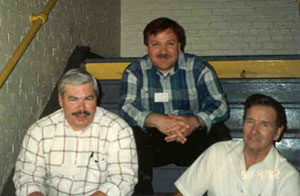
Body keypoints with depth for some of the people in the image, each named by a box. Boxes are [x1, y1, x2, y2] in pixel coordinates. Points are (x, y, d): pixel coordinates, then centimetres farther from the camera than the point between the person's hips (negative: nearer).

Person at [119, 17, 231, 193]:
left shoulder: (199, 68, -1)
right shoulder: (135, 72, 1)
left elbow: (220, 106, -11)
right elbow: (126, 108, -14)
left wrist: (194, 122, -33)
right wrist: (156, 120, -34)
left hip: (191, 141, 0)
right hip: (152, 143, 0)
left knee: (218, 131, -26)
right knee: (132, 133, -29)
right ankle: (142, 187, -15)